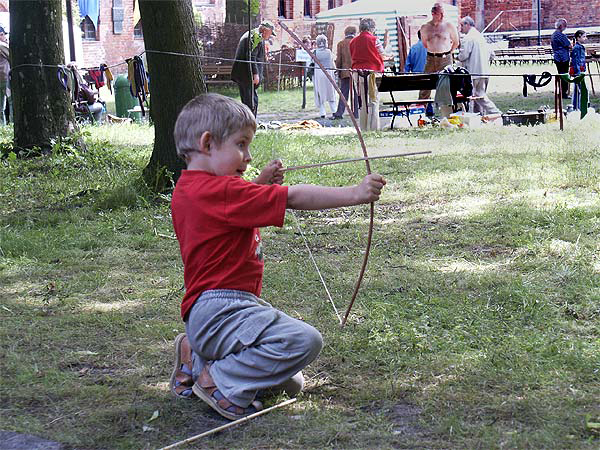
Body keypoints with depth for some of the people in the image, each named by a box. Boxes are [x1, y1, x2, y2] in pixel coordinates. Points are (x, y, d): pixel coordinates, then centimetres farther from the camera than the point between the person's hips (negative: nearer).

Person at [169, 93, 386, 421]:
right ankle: (221, 383, -12)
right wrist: (355, 194, -19)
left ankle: (196, 357, 19)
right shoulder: (222, 191, -18)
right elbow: (294, 198, -21)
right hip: (220, 310, -11)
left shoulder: (187, 190, 12)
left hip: (203, 314, 11)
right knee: (304, 340, -25)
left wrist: (260, 185, 12)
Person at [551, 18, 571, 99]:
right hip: (563, 58, -10)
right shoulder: (561, 35, -16)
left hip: (557, 58, 10)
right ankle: (564, 93, -3)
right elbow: (569, 45, -16)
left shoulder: (554, 34, 15)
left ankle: (562, 93, 18)